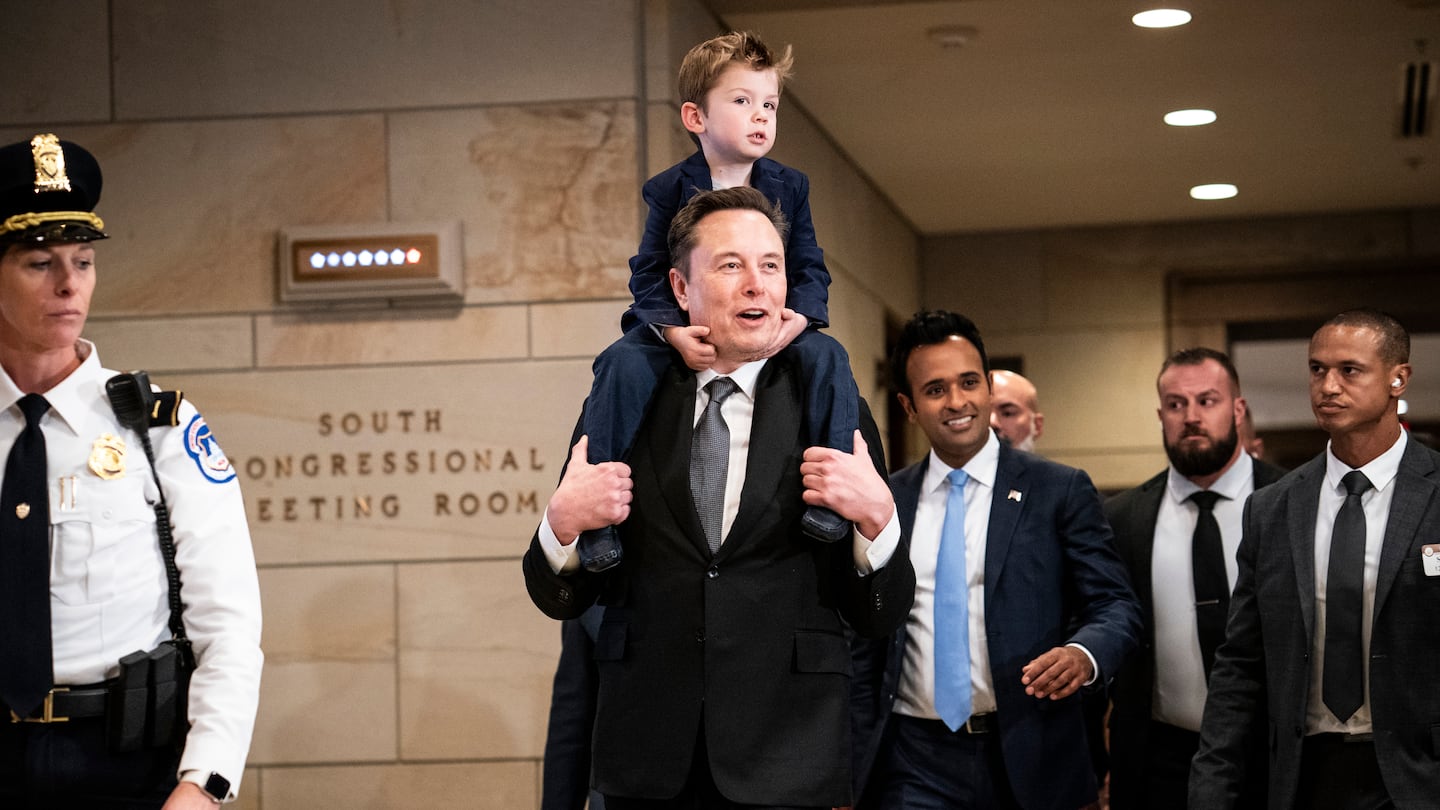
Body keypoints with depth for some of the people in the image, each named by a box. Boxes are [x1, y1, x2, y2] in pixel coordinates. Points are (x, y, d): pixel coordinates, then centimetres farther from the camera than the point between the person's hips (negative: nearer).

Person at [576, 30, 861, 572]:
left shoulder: (789, 187, 3)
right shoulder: (670, 190, -3)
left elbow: (811, 269, 2)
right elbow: (648, 275, -6)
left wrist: (798, 317, -21)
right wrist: (673, 331, -26)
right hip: (682, 327, -2)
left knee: (826, 356, -28)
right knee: (622, 363, -30)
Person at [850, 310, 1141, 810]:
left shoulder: (1062, 491, 0)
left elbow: (1115, 604, -2)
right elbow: (865, 647, 10)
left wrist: (1085, 654, -25)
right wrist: (856, 768, 5)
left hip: (1028, 763, -1)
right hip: (913, 764, 1)